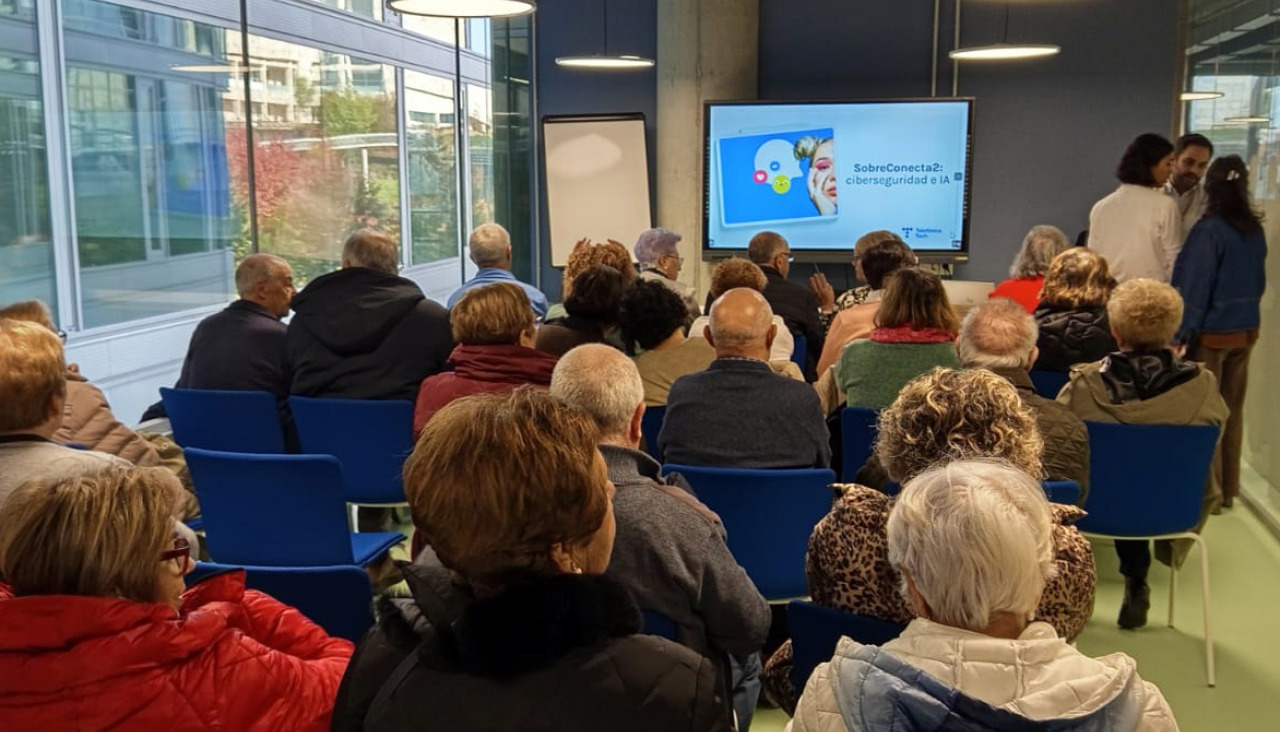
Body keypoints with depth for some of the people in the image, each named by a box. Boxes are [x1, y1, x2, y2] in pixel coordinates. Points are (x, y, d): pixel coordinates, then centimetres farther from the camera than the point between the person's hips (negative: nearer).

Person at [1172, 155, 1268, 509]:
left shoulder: (1209, 230, -16)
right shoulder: (1255, 230, 5)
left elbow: (1194, 286, -16)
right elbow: (1259, 281, 16)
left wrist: (1181, 333, -12)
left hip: (1212, 333, -6)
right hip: (1246, 330, 6)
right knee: (1233, 410, 13)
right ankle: (1228, 488, 21)